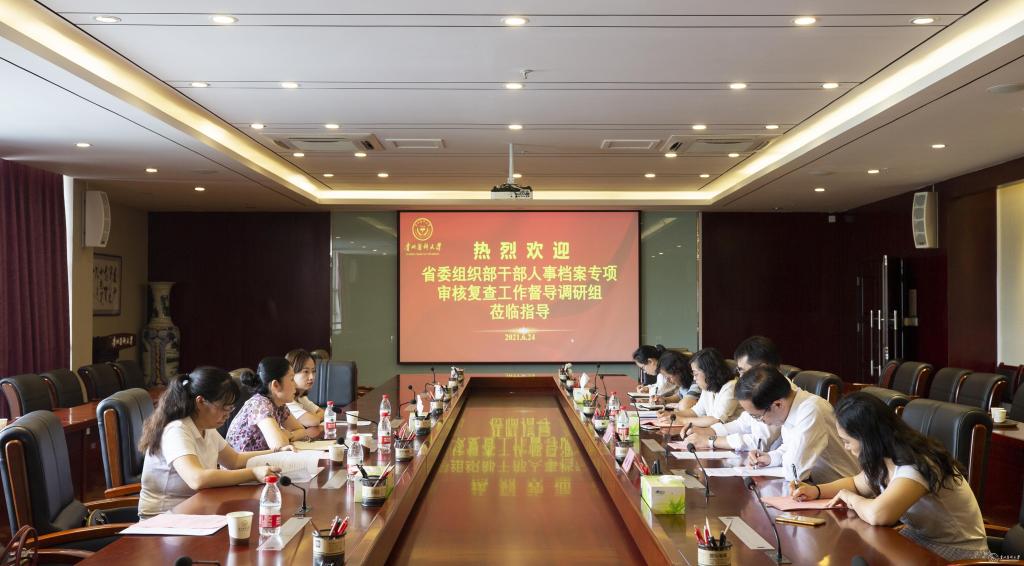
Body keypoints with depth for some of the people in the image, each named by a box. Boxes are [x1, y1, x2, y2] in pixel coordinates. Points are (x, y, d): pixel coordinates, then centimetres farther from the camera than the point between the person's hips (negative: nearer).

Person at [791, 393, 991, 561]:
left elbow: (877, 514, -43)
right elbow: (856, 483, 20)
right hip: (919, 538, 7)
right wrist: (816, 491, 2)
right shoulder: (884, 459, -1)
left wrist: (851, 499, -21)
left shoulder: (917, 465, -28)